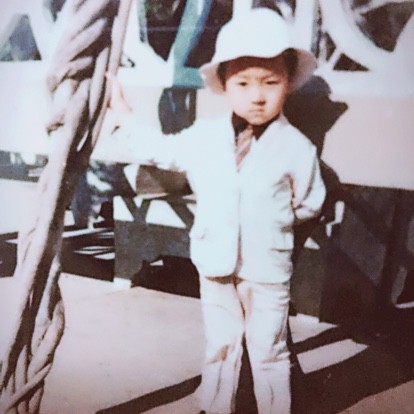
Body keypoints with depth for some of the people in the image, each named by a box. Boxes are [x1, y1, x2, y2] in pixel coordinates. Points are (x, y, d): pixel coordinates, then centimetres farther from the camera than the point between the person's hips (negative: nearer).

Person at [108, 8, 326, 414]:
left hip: (268, 270, -3)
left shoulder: (297, 147, -12)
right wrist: (125, 116, 14)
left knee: (269, 352, 12)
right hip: (215, 265, 3)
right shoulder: (203, 136, -3)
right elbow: (161, 150, 13)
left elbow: (310, 204, 1)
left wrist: (272, 217, -4)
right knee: (220, 348, 18)